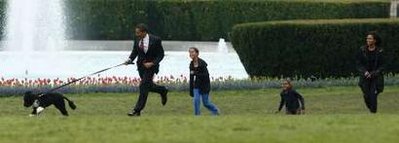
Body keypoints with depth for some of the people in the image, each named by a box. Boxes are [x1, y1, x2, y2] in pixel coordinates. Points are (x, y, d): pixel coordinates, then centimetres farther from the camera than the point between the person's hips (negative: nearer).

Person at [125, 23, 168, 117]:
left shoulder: (155, 40, -15)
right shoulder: (137, 40, 0)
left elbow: (161, 54, -9)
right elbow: (134, 52, 10)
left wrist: (152, 63, -20)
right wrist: (130, 59, -9)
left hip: (151, 66, -6)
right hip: (141, 65, 6)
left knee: (143, 86, -12)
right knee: (148, 86, 15)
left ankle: (137, 110, -10)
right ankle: (162, 91, 45)